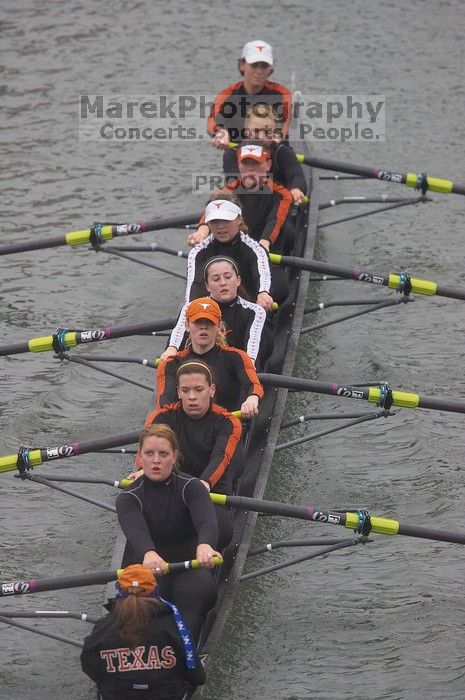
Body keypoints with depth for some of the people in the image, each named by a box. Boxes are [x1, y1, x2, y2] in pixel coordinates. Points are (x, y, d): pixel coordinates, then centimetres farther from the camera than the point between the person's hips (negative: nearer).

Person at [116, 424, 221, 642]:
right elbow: (136, 531, -28)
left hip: (187, 569, 0)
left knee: (200, 584, -35)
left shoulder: (190, 487, -4)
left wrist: (204, 545, -52)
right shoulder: (128, 498, -4)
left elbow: (206, 520, -26)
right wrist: (148, 553, -54)